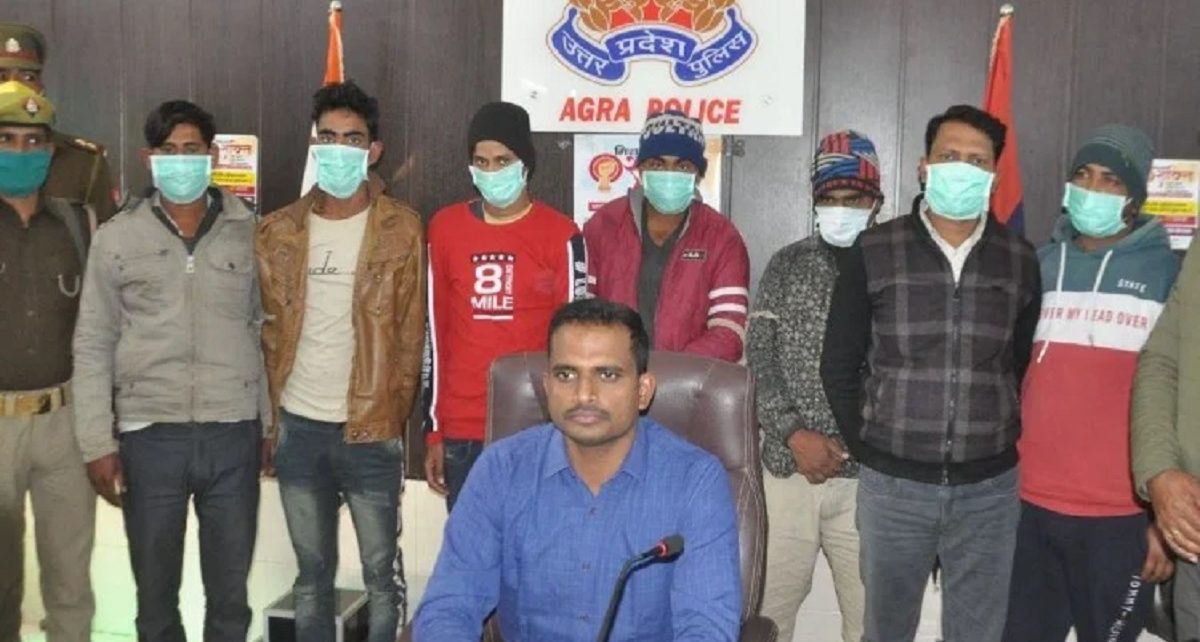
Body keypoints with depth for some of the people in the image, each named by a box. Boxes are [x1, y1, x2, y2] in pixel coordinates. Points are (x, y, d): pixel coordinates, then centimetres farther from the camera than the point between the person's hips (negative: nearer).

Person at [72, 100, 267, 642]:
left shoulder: (248, 233, 3)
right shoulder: (117, 238, 2)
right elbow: (92, 346, 3)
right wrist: (97, 442, -2)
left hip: (233, 433, 0)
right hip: (149, 435, 0)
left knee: (230, 592, 11)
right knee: (155, 592, 13)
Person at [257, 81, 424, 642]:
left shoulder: (401, 229, -3)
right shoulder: (278, 232, 5)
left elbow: (411, 334, -2)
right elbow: (269, 329, 8)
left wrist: (394, 415, -6)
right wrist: (269, 418, 4)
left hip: (371, 431, -3)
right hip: (298, 427, 3)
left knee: (381, 571, 7)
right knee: (312, 574, 15)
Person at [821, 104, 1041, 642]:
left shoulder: (1020, 260, 3)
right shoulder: (874, 252, -2)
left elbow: (1027, 367, 10)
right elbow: (839, 365, 2)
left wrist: (1005, 440, 5)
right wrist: (866, 446, 1)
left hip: (989, 487, 1)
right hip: (892, 483, -1)